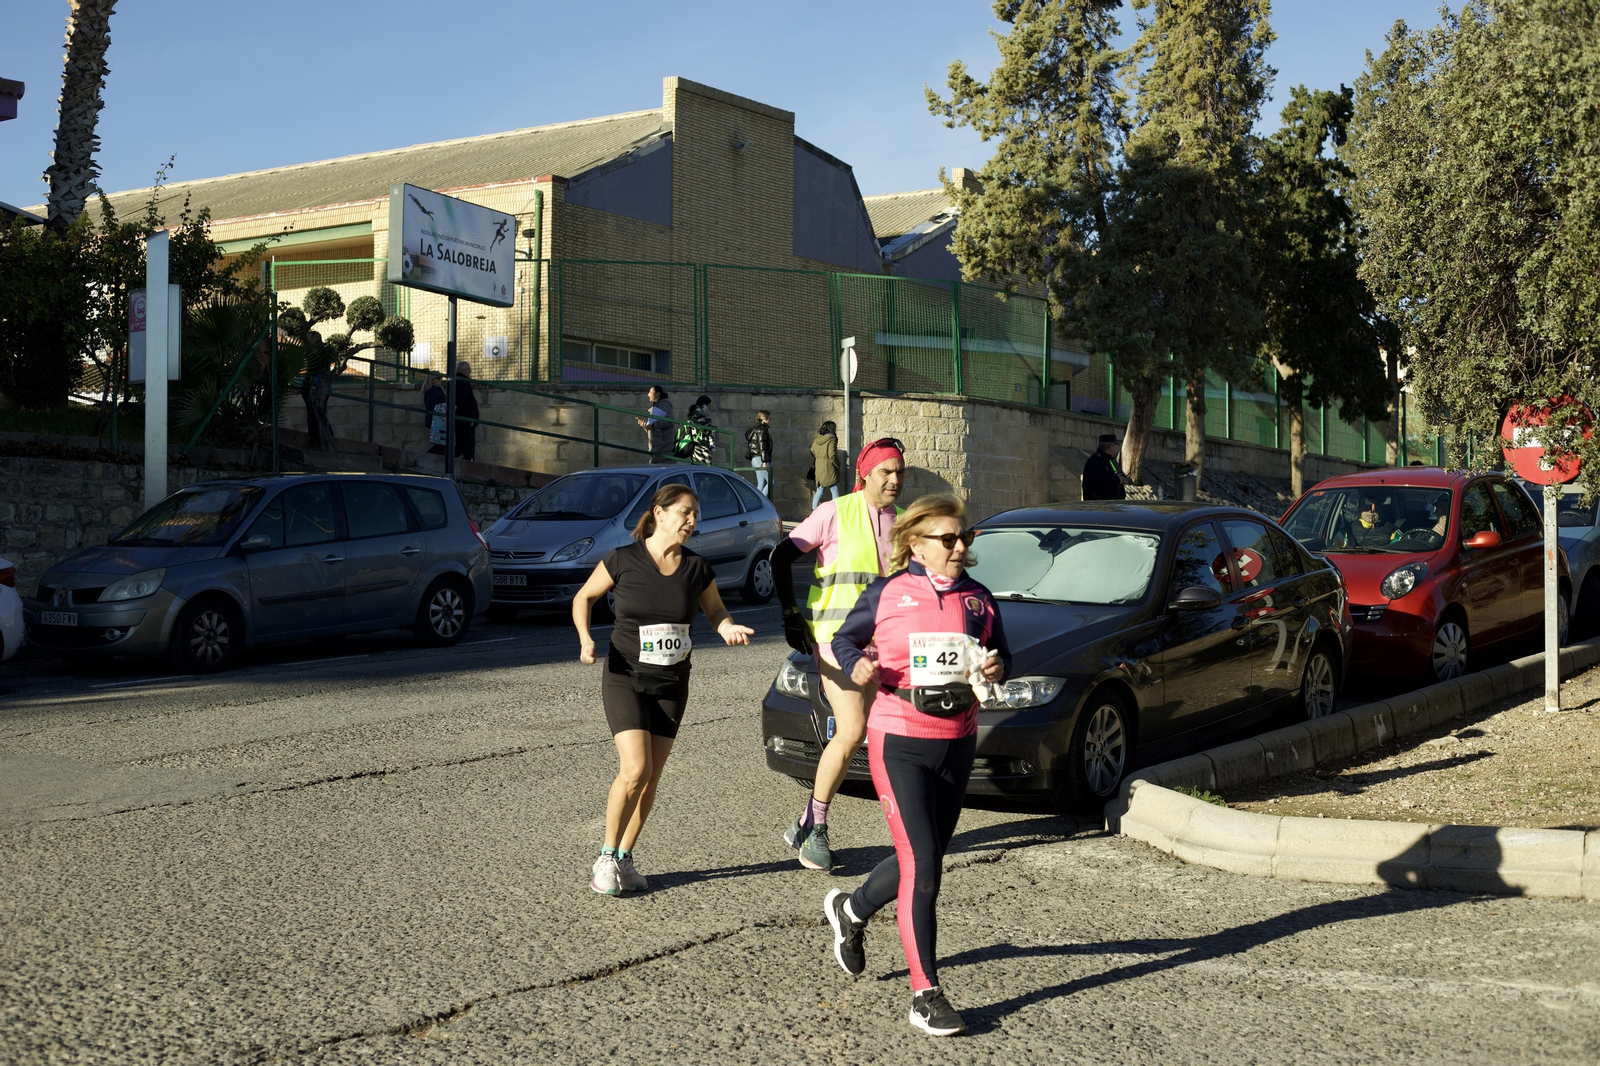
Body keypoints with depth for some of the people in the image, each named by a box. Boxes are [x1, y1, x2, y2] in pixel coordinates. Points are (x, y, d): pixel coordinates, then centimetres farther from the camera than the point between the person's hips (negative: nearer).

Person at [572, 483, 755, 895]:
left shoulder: (697, 568, -1)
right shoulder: (623, 560, -10)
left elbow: (715, 611, 12)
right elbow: (584, 597, 4)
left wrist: (728, 628, -11)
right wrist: (585, 639, -12)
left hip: (672, 683, 4)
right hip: (624, 677, -4)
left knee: (651, 776, 4)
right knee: (635, 769, -15)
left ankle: (625, 857, 21)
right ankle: (606, 857, 3)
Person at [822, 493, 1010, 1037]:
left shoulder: (978, 599, 7)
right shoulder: (888, 594, -4)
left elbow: (1001, 656, 16)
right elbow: (845, 639, 7)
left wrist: (996, 668, -7)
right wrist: (856, 664, -15)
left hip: (957, 745, 5)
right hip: (899, 742, -5)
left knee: (925, 860, 16)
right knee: (921, 865, -10)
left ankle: (851, 909, 45)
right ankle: (925, 995, -1)